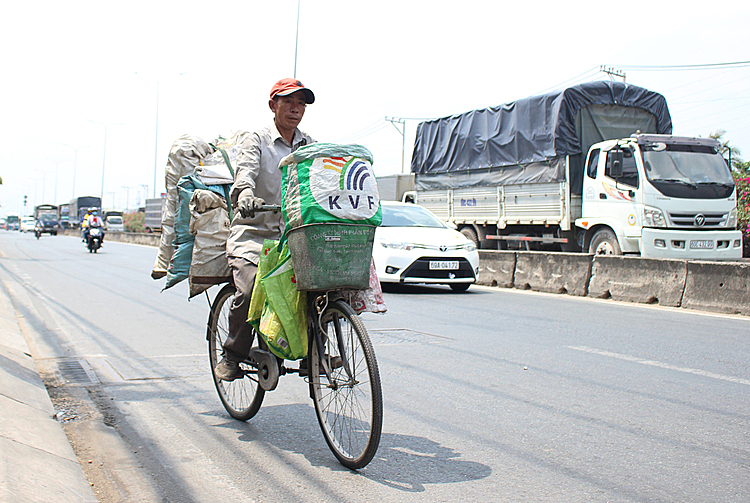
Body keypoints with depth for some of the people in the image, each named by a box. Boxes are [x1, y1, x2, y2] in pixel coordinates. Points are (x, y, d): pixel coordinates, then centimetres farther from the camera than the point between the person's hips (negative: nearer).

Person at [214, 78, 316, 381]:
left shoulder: (309, 146, 16)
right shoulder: (256, 140, 3)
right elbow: (246, 170, -18)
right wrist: (245, 193, -40)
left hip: (293, 235, 3)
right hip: (252, 233, -3)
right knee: (250, 287, -25)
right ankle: (233, 355, -3)